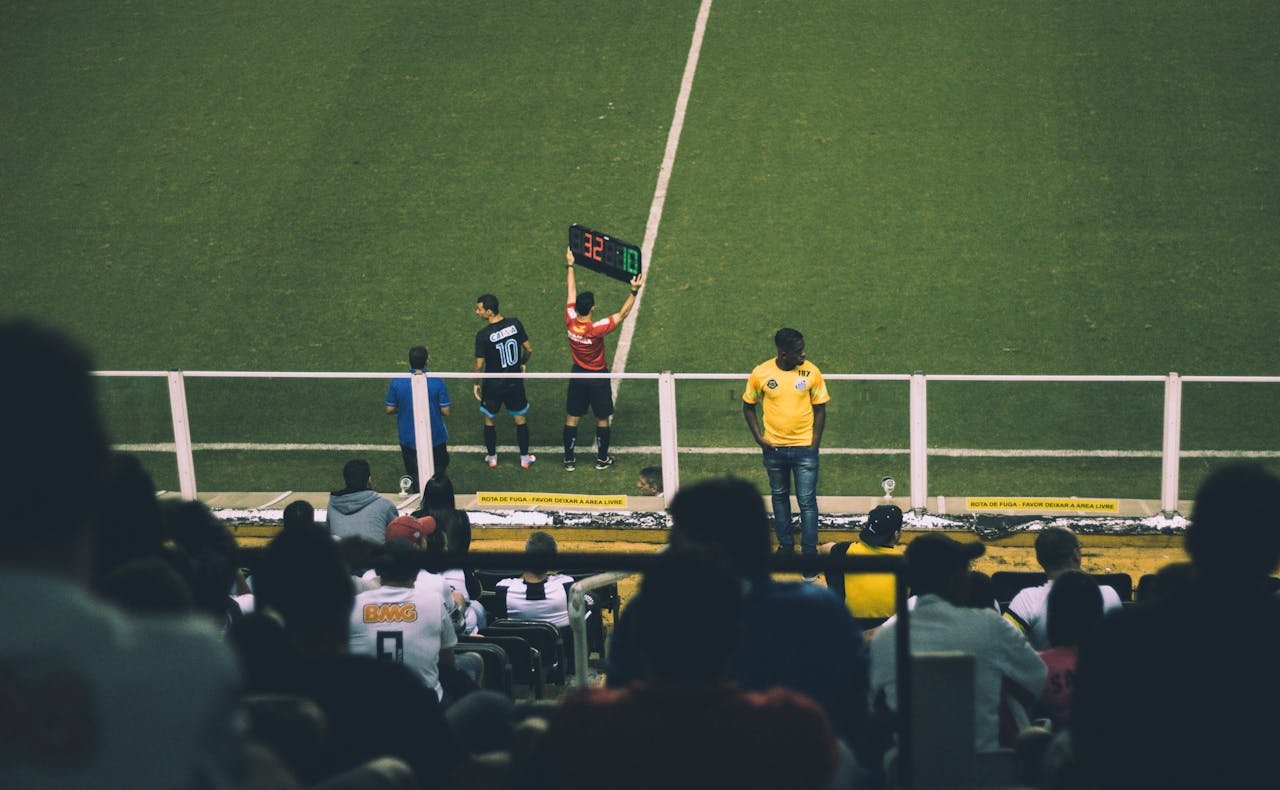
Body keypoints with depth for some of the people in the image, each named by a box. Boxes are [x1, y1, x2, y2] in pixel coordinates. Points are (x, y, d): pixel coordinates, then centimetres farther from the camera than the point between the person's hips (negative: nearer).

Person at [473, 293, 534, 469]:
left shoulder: (483, 335, -22)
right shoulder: (515, 324, -11)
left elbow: (480, 365, -16)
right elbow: (529, 349, -2)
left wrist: (476, 383, 1)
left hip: (493, 386, -3)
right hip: (515, 383, 3)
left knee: (489, 420, 19)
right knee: (520, 419, 19)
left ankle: (491, 457, 31)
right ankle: (524, 458, 29)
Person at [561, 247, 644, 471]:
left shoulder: (570, 322, -17)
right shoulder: (597, 329, -29)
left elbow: (572, 292, -4)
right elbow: (622, 314, -23)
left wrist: (570, 266, 8)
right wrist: (634, 292, -23)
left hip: (577, 375, 4)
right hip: (598, 377, -4)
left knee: (572, 418, 13)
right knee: (602, 419, 13)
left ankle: (569, 459, 20)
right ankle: (602, 459, 24)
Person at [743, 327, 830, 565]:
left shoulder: (811, 372, -9)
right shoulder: (761, 373, -9)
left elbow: (819, 409, 0)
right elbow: (748, 407, 6)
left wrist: (814, 444, -6)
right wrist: (759, 438, -2)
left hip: (804, 447, -2)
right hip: (774, 448, 2)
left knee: (807, 501, -3)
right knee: (779, 497, 16)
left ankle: (809, 554, 3)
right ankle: (785, 547, 31)